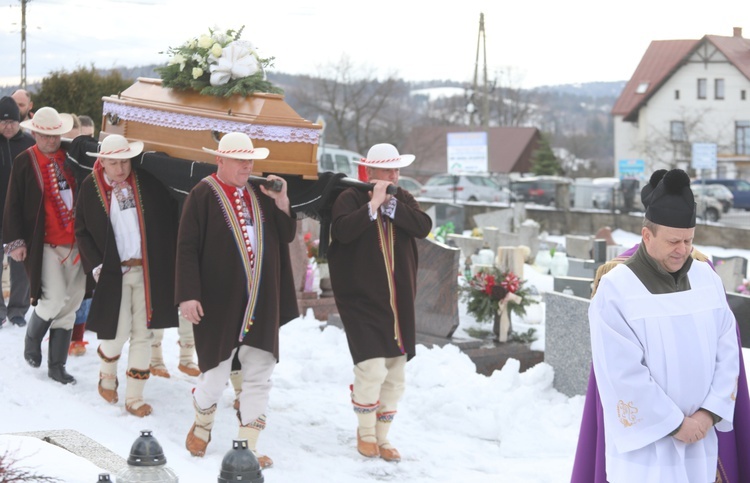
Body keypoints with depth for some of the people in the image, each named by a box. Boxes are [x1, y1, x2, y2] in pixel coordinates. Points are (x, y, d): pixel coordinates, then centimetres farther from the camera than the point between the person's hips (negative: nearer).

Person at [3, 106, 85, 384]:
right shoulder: (24, 163, -2)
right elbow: (13, 205, -1)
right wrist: (15, 241, -8)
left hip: (75, 242, 4)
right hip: (43, 244, -4)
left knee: (69, 305, 5)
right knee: (55, 298, -15)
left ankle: (57, 366, 16)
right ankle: (32, 339, 16)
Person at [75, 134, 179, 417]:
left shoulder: (147, 182, -1)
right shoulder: (91, 188, -3)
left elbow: (170, 218, 6)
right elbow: (82, 231, 5)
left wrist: (167, 260, 0)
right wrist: (96, 265, -4)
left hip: (149, 271, 2)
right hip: (114, 272, -1)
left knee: (142, 334, 3)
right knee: (118, 333, -3)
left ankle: (134, 398, 13)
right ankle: (107, 374, 30)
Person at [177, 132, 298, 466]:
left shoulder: (260, 193, 11)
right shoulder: (203, 195, -5)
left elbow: (287, 236, 13)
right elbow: (187, 247, -9)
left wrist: (281, 201, -3)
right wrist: (189, 295, -16)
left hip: (261, 303, 5)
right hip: (219, 301, -5)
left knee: (259, 376, 4)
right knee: (216, 373, 2)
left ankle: (248, 447, 12)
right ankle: (201, 427, 31)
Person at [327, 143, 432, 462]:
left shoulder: (403, 200, 11)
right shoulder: (351, 199, -2)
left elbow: (423, 227, -6)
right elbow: (342, 230, -21)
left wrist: (390, 204, -13)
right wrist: (373, 204, -22)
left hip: (399, 301, 5)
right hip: (362, 299, -5)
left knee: (395, 374, 8)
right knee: (371, 367, -15)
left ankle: (381, 436, 21)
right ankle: (365, 432, 6)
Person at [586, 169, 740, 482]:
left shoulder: (707, 279, 3)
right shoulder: (615, 290, -13)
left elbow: (728, 353, 4)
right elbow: (624, 375, -16)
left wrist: (710, 412, -8)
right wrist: (674, 423, -13)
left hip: (699, 442, 5)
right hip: (646, 442, -4)